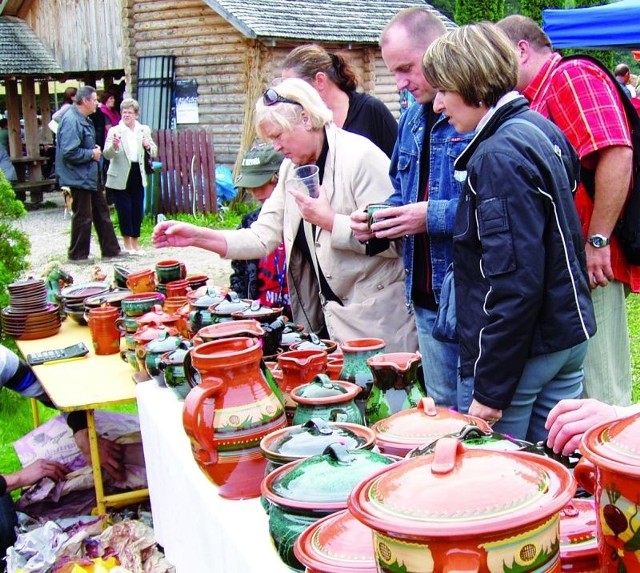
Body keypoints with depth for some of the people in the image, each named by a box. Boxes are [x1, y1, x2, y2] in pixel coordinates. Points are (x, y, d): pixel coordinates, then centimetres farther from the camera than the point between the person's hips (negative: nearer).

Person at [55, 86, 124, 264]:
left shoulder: (84, 120, 12)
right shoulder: (72, 121, -21)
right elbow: (69, 153, -28)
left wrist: (95, 149, 6)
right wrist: (92, 154, -16)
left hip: (90, 177, 11)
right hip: (78, 178, -11)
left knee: (101, 212, 15)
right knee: (82, 217, -1)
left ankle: (110, 250, 23)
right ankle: (78, 255, 11)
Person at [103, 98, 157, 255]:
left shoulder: (144, 130, 7)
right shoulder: (114, 131, -5)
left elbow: (154, 153, 10)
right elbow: (107, 154, -13)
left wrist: (149, 146, -12)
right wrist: (114, 146, -34)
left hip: (137, 175, 3)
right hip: (120, 177, -3)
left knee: (138, 210, 7)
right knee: (124, 210, 0)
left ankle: (135, 242, 20)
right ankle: (127, 243, 13)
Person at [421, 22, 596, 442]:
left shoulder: (499, 156, -20)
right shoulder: (542, 129, 9)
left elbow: (514, 284, -24)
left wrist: (491, 389, -20)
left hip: (518, 348, -9)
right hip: (570, 337, 9)